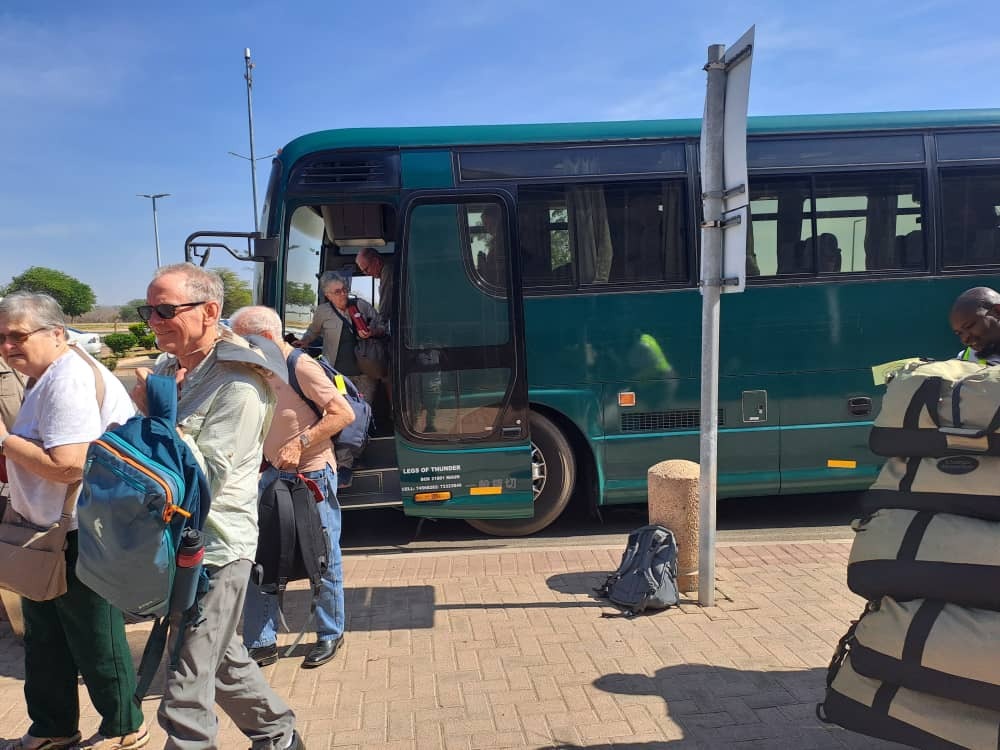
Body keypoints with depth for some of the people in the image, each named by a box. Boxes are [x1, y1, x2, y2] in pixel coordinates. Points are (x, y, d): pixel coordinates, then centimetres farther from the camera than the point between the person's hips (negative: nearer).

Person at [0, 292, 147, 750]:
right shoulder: (48, 377, 12)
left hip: (81, 537, -11)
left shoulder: (69, 381, -22)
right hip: (48, 532, 11)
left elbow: (68, 466, -31)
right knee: (43, 638, 21)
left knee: (95, 640, 5)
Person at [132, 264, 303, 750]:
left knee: (185, 698, -1)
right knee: (222, 658, 23)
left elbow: (207, 479, -24)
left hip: (214, 550, -9)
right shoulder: (168, 368, 7)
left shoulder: (237, 386, -19)